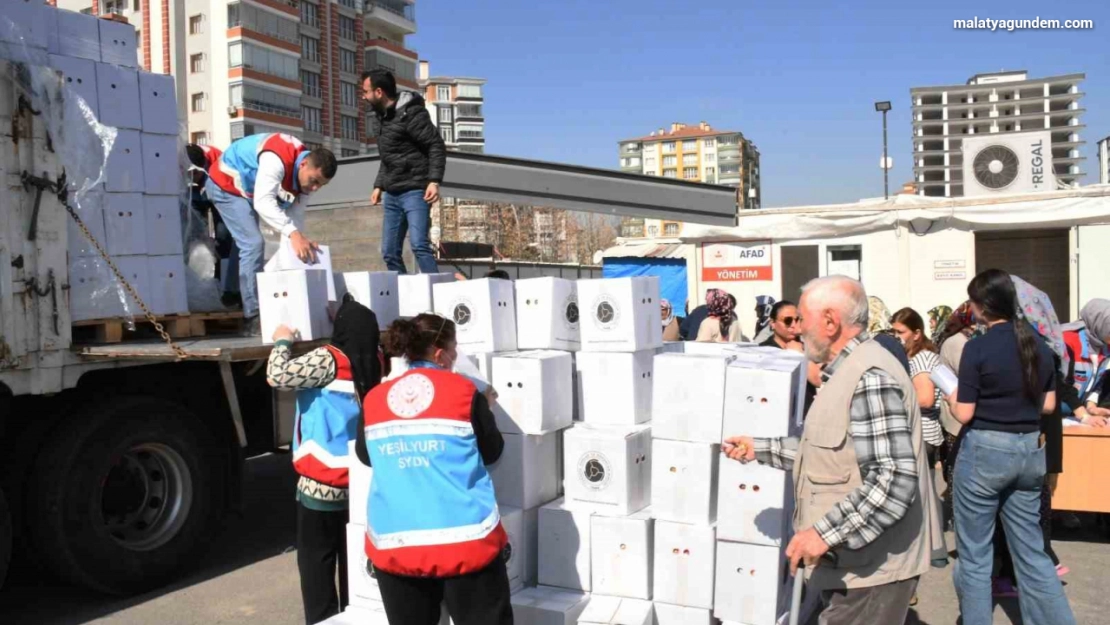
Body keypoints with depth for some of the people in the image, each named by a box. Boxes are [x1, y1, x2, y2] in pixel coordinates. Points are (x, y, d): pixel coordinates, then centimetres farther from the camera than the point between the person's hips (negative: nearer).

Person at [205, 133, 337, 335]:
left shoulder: (306, 176, -11)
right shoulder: (277, 160, -38)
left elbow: (295, 215, -10)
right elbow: (263, 202, -49)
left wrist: (298, 245, -20)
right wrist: (293, 233, -58)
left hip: (247, 190, 9)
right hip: (226, 185, -9)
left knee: (248, 245, 16)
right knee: (253, 244, -19)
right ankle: (253, 318, -18)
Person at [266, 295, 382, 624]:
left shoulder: (330, 360, -17)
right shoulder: (374, 363, -1)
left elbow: (278, 376, -21)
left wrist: (283, 342, -3)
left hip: (321, 485, -6)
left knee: (316, 565, 8)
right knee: (352, 561, 19)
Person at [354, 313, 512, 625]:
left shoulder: (374, 399, 4)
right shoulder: (464, 392, -6)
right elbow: (492, 451, 5)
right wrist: (482, 409, 21)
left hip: (394, 545, 4)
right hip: (464, 540, -3)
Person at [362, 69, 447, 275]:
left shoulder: (411, 113, -10)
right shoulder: (384, 116, 17)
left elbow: (437, 146, -15)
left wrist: (434, 181, -26)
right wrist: (379, 185, 19)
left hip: (414, 191, -9)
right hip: (392, 194, 9)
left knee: (418, 245, -21)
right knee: (389, 252, 7)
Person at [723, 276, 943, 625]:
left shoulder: (869, 378, -21)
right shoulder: (849, 371, 14)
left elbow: (895, 479, -28)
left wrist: (824, 532, -28)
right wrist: (760, 450, 14)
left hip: (870, 566, -10)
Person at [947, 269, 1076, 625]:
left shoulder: (977, 348, -15)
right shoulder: (1040, 345, 4)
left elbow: (964, 413, -13)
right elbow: (1048, 405, 11)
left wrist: (950, 392, 6)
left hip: (985, 451, -6)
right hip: (1030, 451, 6)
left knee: (974, 554, 7)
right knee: (1031, 551, 16)